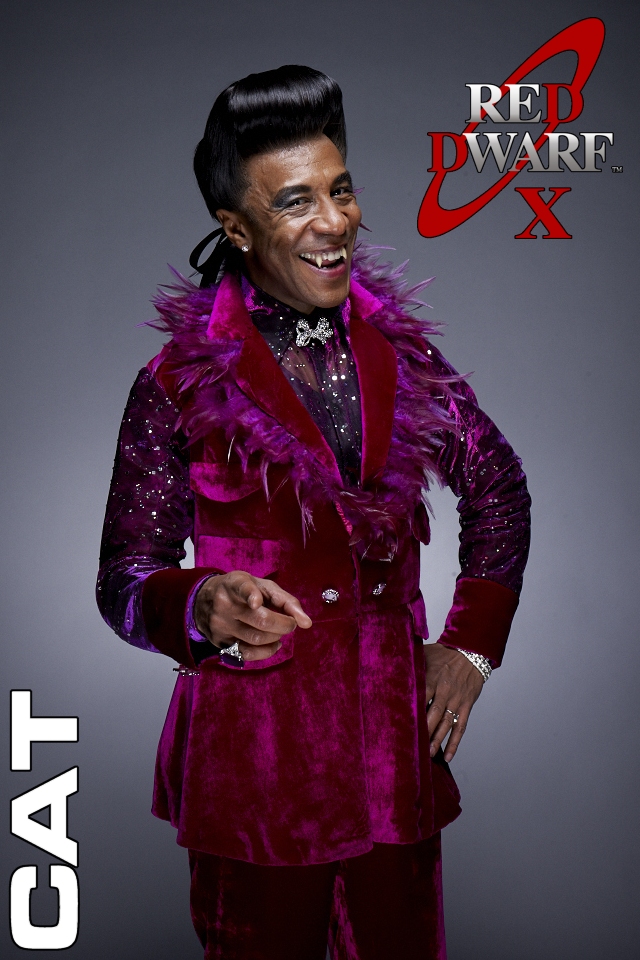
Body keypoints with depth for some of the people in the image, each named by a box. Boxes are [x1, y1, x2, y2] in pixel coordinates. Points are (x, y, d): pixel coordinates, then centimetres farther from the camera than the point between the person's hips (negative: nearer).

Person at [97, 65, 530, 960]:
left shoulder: (400, 351, 4)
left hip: (395, 739, 4)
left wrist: (472, 645, 10)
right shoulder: (181, 382, -7)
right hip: (252, 746, -3)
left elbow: (499, 491, 16)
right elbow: (124, 576, -6)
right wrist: (203, 608, -28)